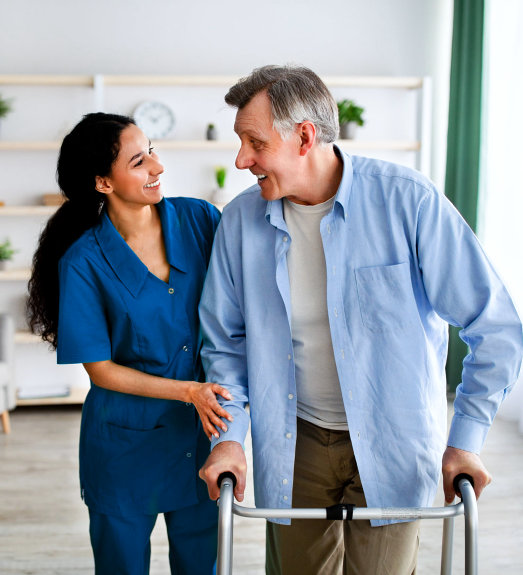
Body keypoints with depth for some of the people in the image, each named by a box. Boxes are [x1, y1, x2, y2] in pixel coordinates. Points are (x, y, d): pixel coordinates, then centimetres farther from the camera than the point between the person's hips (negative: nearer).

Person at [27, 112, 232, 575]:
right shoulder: (84, 261, -14)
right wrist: (187, 391, -18)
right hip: (127, 444, -2)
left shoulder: (199, 219, -6)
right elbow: (100, 369, -10)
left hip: (202, 432, 3)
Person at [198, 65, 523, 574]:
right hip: (293, 445, 3)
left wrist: (466, 439, -11)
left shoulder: (409, 201, -16)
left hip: (390, 444, -2)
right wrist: (228, 434, -6)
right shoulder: (241, 220, -5)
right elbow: (225, 341, 6)